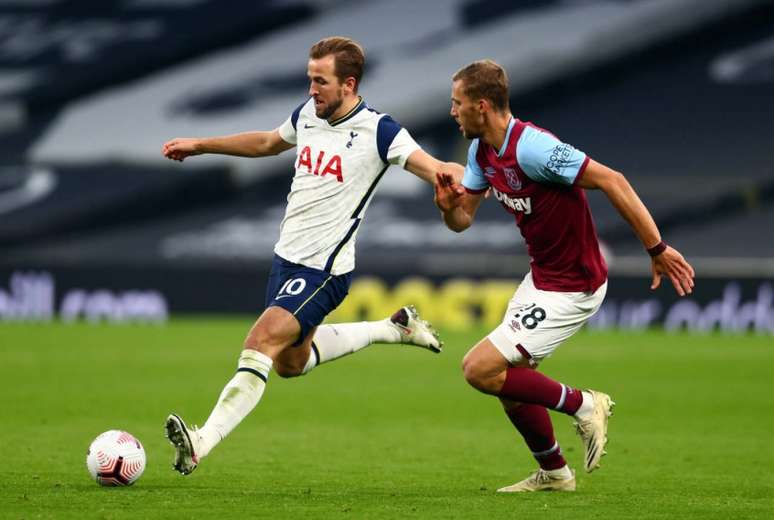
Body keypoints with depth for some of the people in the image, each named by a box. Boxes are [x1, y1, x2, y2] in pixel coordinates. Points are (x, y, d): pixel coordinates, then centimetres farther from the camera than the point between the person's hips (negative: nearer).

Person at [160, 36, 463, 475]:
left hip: (323, 270, -9)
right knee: (290, 362, 21)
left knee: (261, 343, -23)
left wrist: (464, 178, -49)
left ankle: (200, 444, -29)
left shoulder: (377, 131, -16)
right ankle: (394, 329, 36)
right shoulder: (308, 114, 5)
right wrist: (199, 145, 28)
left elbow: (433, 168, -25)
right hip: (287, 257, 9)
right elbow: (267, 143, 25)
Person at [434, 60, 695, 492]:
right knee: (508, 379, 17)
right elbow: (463, 220, 9)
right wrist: (448, 205, -16)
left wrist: (657, 249, -27)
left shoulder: (530, 147, -27)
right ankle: (553, 473, 34)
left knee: (480, 369, -13)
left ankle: (582, 404, 1)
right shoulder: (482, 150, 3)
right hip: (542, 275, 10)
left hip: (571, 288, -10)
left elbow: (611, 181, -27)